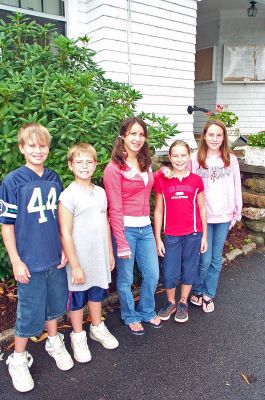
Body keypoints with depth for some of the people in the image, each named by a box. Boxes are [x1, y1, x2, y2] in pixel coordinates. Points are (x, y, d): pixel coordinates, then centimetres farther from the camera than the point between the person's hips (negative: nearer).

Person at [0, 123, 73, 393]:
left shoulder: (54, 179, 2)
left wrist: (64, 249, 6)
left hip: (55, 257, 4)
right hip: (30, 260, -4)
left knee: (54, 302, 20)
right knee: (30, 312, 8)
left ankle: (54, 343, 44)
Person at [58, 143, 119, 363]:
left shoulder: (100, 192, 2)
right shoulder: (68, 196, -16)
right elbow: (66, 234, -16)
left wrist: (110, 252, 11)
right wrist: (75, 265, -15)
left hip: (100, 258, 5)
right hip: (80, 260, -5)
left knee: (97, 293, 22)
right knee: (78, 299, 13)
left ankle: (97, 327, 43)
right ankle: (78, 336, 34)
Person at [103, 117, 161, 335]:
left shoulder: (146, 163, 10)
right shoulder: (114, 168, -12)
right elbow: (115, 209, -14)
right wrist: (122, 243, -15)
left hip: (146, 227, 6)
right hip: (125, 228, -6)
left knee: (152, 275, 14)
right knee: (126, 278, 10)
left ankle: (147, 311, 41)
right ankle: (131, 317, 36)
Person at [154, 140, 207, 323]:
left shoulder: (196, 180, 0)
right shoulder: (162, 180, -2)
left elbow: (202, 209, 6)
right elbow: (158, 211, 1)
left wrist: (205, 235, 6)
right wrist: (158, 238, 0)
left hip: (193, 234, 1)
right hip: (171, 235, 0)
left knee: (189, 270, 12)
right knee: (170, 273, 4)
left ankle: (183, 303, 34)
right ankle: (170, 302, 32)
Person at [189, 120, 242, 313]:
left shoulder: (231, 159, 2)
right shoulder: (195, 159, -4)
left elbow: (236, 187, 6)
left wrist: (237, 213, 6)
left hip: (224, 217, 3)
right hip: (202, 216, -2)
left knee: (216, 259, 12)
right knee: (205, 260, 2)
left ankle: (208, 294, 30)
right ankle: (197, 290, 29)